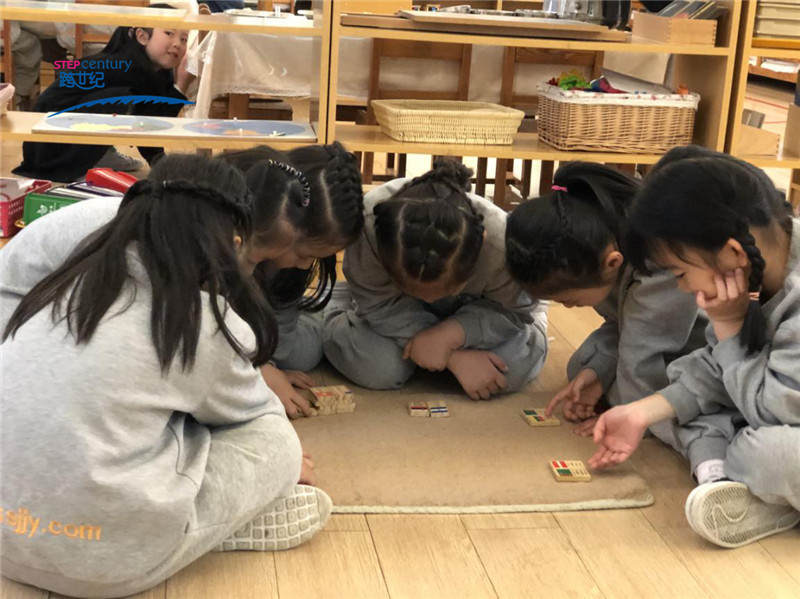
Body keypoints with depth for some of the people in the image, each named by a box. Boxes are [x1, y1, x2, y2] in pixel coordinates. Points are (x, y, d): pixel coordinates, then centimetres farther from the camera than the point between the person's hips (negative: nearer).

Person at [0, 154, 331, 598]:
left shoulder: (76, 278, 6)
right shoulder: (205, 319, -10)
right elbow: (253, 415, 9)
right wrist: (283, 460, 34)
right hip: (99, 560, -6)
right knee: (274, 440, 8)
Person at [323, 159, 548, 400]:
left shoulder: (503, 247, -40)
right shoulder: (367, 224, -40)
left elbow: (515, 312, -22)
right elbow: (382, 307, -29)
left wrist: (450, 335, -39)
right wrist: (455, 357, -36)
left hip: (473, 309, 0)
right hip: (399, 309, 0)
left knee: (514, 369, -27)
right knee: (376, 368, -28)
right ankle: (336, 302, 10)